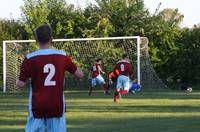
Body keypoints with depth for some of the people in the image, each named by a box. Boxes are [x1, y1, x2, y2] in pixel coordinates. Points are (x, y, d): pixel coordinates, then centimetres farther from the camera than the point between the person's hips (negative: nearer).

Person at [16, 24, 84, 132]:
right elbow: (80, 74, 6)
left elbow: (20, 85, -7)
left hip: (37, 106, -1)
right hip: (57, 106, 1)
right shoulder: (62, 56, -2)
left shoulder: (30, 58, -8)